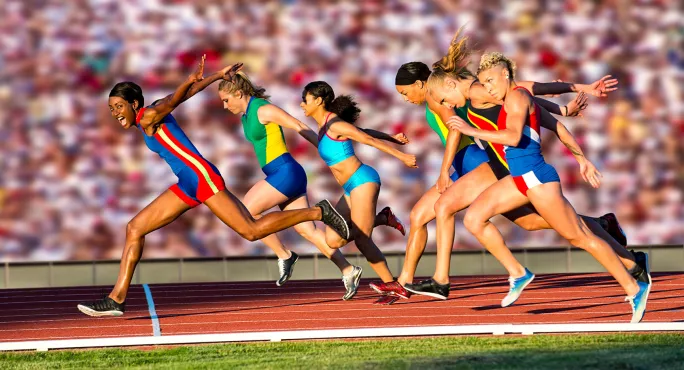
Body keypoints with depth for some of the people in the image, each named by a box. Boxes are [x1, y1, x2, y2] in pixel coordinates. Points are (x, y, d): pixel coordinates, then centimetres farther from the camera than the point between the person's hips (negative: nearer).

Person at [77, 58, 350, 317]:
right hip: (187, 186, 10)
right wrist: (218, 76, 35)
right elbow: (185, 95, 25)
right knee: (134, 229, 6)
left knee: (252, 231, -10)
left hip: (201, 177, -10)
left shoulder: (149, 117, -9)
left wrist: (191, 80, -48)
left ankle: (319, 212, 3)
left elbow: (173, 99, -29)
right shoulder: (144, 122, 15)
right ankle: (117, 299, 4)